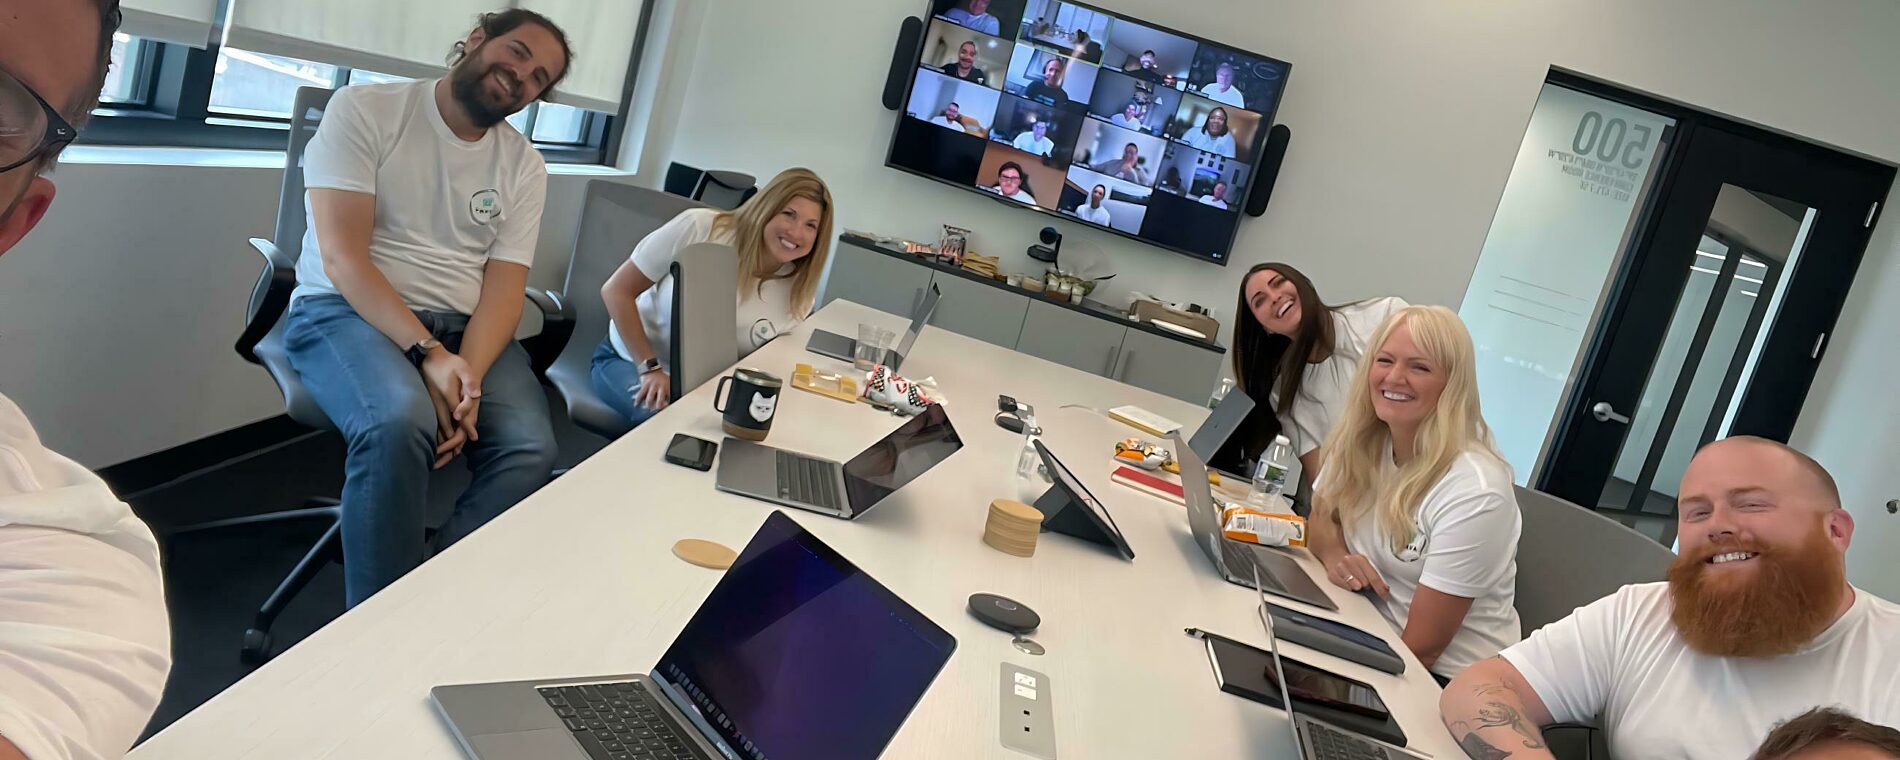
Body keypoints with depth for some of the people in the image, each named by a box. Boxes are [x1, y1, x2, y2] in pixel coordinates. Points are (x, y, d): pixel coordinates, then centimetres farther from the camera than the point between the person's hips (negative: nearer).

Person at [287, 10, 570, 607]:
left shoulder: (525, 167, 9)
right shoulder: (364, 110, -2)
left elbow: (504, 288, 0)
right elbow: (342, 257, -12)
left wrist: (469, 376, -20)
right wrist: (429, 354, -24)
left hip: (465, 327, 4)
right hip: (347, 310, -3)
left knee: (529, 449, -27)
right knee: (401, 420, -36)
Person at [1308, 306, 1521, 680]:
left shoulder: (1473, 493, -22)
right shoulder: (1359, 442, -4)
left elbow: (1422, 646, -20)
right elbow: (1321, 520, 12)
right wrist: (1335, 556, -9)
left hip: (1450, 680, -6)